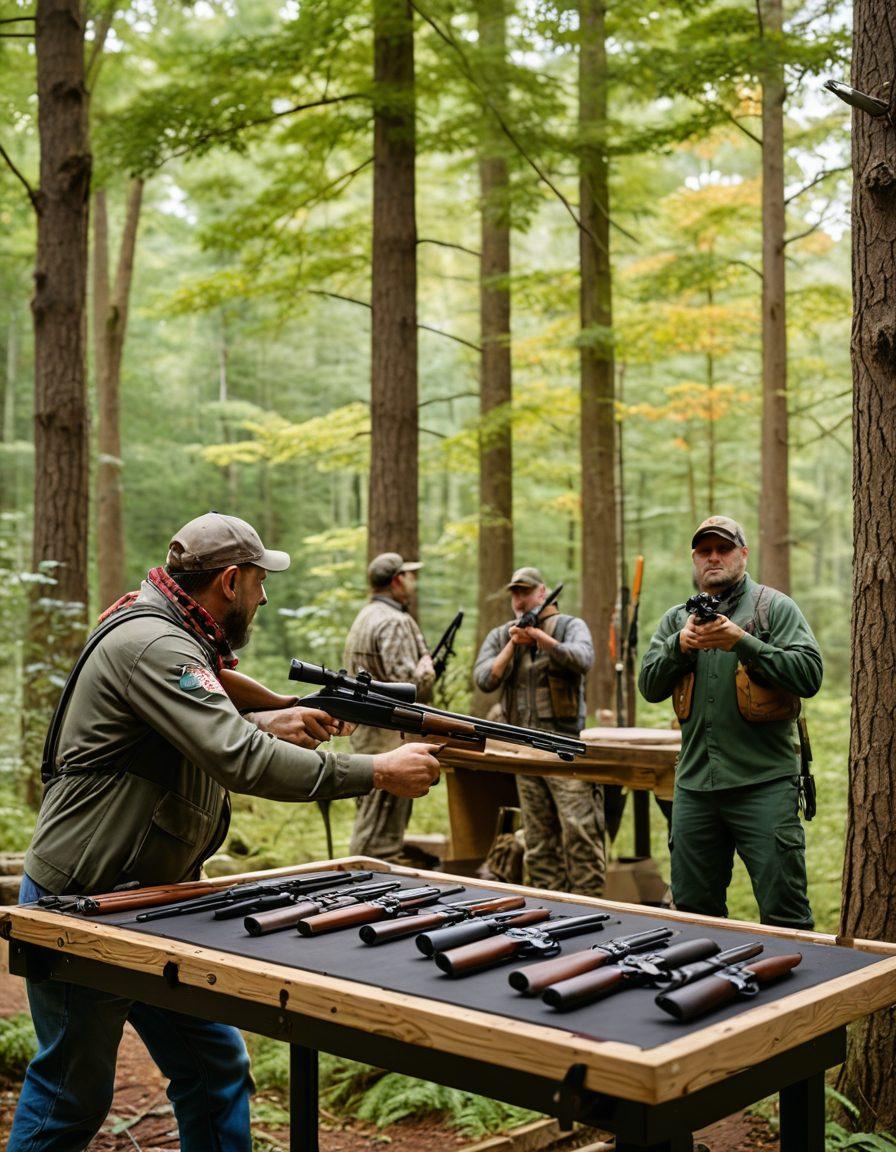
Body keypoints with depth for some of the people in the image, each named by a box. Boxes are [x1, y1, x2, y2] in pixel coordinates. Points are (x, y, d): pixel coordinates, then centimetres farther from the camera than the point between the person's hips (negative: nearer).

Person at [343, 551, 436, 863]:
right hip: (388, 734, -10)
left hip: (363, 728, 10)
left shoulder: (365, 616, 16)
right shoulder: (394, 622, -17)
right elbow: (405, 681, -25)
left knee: (374, 808, 16)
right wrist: (427, 670, -5)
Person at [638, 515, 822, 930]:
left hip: (763, 783, -4)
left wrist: (742, 642, -17)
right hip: (694, 786, 5)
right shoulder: (676, 619, 16)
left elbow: (809, 674, -9)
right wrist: (681, 644, -8)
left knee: (783, 912, -4)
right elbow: (649, 686, 8)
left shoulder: (775, 607, 2)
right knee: (692, 908, 13)